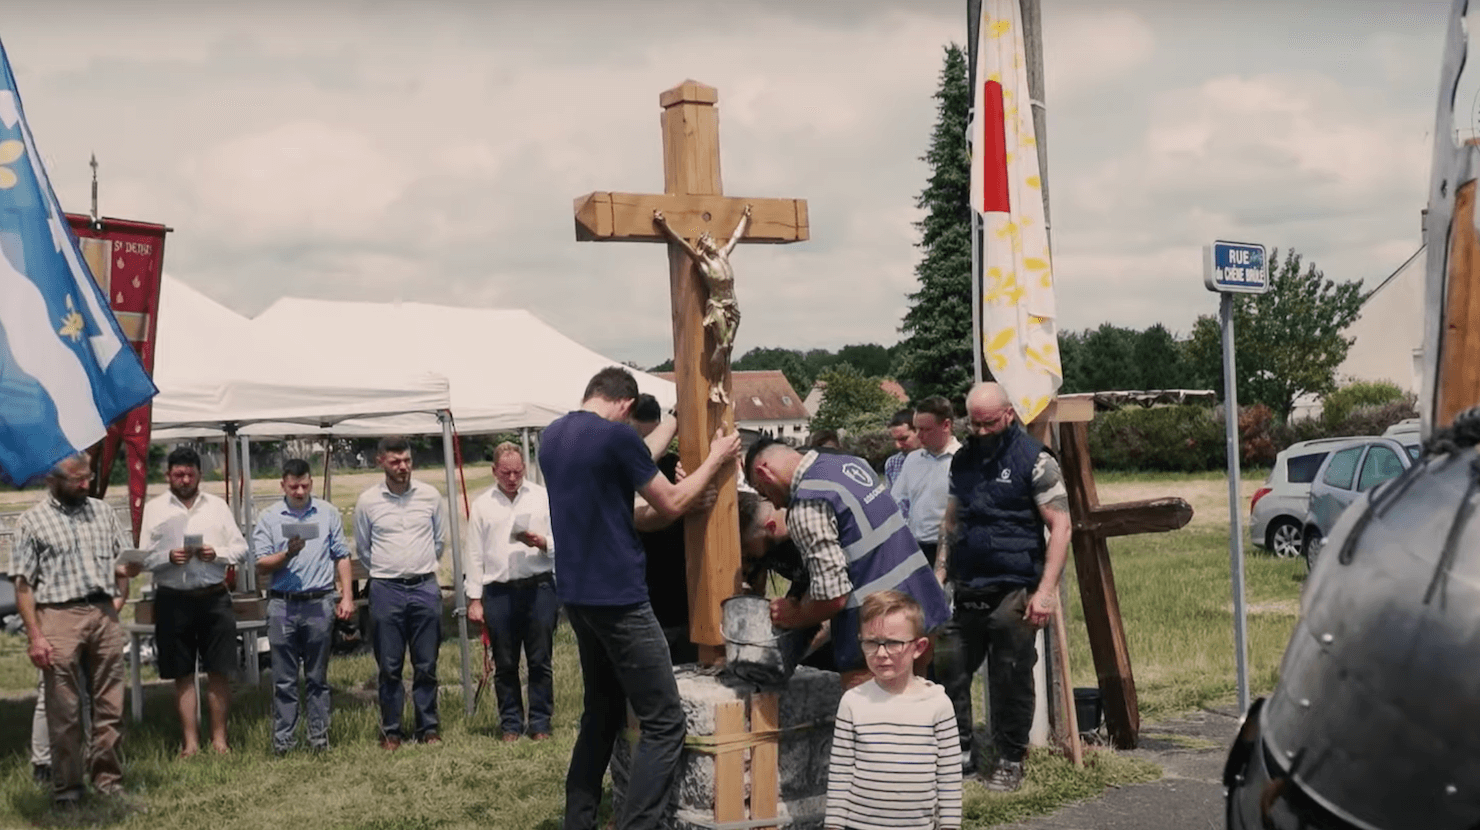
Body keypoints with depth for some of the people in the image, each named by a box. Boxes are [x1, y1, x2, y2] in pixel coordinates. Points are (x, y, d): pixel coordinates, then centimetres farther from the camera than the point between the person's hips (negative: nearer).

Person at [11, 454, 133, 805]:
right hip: (59, 618, -4)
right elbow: (23, 584, -2)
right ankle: (67, 788, 10)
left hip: (104, 615, 4)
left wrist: (120, 597, 0)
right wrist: (35, 636, -10)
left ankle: (108, 779, 16)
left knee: (110, 706, 6)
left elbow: (125, 563, 20)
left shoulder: (103, 512, 13)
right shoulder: (33, 521, 1)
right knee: (64, 710, 1)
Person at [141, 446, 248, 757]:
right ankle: (190, 742, 14)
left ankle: (219, 738, 14)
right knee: (183, 675, 6)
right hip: (173, 600, -1)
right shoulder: (153, 508, 4)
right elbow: (143, 557, 1)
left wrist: (217, 553, -11)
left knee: (219, 672, 2)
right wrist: (169, 557, -17)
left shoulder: (217, 506, 9)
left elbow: (241, 548, 8)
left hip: (214, 597, 1)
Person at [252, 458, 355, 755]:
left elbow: (341, 556, 9)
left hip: (319, 604, 0)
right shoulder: (269, 518, 5)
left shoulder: (328, 513, 8)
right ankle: (282, 739, 8)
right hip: (282, 605, 0)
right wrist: (287, 554, -16)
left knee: (317, 676, 8)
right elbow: (261, 566, 1)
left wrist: (347, 596, 3)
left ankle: (319, 736, 13)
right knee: (284, 679, 3)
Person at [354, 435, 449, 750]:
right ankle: (391, 730, 12)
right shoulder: (367, 501, 0)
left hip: (425, 587, 1)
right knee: (389, 667, 3)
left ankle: (428, 728, 14)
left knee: (426, 665, 5)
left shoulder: (431, 496, 3)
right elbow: (362, 550, 12)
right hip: (386, 590, -1)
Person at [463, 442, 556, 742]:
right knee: (505, 665, 7)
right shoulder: (482, 504, 9)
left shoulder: (542, 497, 7)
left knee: (540, 661, 2)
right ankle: (511, 725, 17)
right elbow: (474, 554, 8)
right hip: (499, 592, 1)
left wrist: (542, 543, -15)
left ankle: (540, 723, 11)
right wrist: (474, 599, 4)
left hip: (539, 587, -1)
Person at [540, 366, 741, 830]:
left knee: (602, 713, 20)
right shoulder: (616, 434, -14)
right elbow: (671, 505, -5)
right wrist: (715, 460, 9)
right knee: (663, 723, -4)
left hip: (576, 595, 9)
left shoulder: (551, 437, 9)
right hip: (618, 596, -9)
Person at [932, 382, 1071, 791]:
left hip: (1013, 593, -5)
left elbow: (1060, 526, -9)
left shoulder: (1034, 460, -6)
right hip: (967, 591, 5)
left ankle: (1010, 761, 16)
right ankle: (958, 752, 18)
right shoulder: (963, 461, 12)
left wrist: (1045, 591, -16)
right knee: (948, 669, 4)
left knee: (1011, 681, 1)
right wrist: (939, 575, 11)